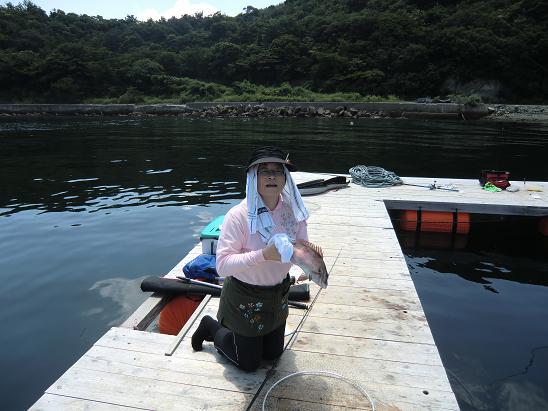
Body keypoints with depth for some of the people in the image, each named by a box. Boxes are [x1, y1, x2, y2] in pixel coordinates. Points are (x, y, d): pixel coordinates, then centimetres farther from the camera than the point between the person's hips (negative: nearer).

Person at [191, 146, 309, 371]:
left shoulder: (292, 210, -12)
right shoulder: (239, 215, -27)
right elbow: (222, 264, -31)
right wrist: (263, 255, -41)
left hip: (278, 294, 5)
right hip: (245, 298, -5)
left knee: (273, 354, 25)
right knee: (249, 363, 14)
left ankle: (230, 329, 48)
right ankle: (211, 327, 36)